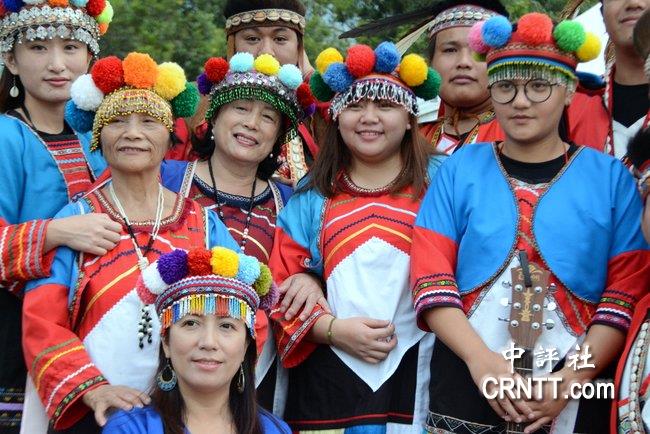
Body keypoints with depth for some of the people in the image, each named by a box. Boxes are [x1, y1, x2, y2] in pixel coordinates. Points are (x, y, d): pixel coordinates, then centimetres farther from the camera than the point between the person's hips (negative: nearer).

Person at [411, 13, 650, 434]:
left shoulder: (611, 177, 4)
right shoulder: (460, 169, 5)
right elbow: (431, 277, -2)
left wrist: (572, 378, -13)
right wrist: (481, 359, -16)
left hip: (575, 398, 0)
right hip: (466, 387, 0)